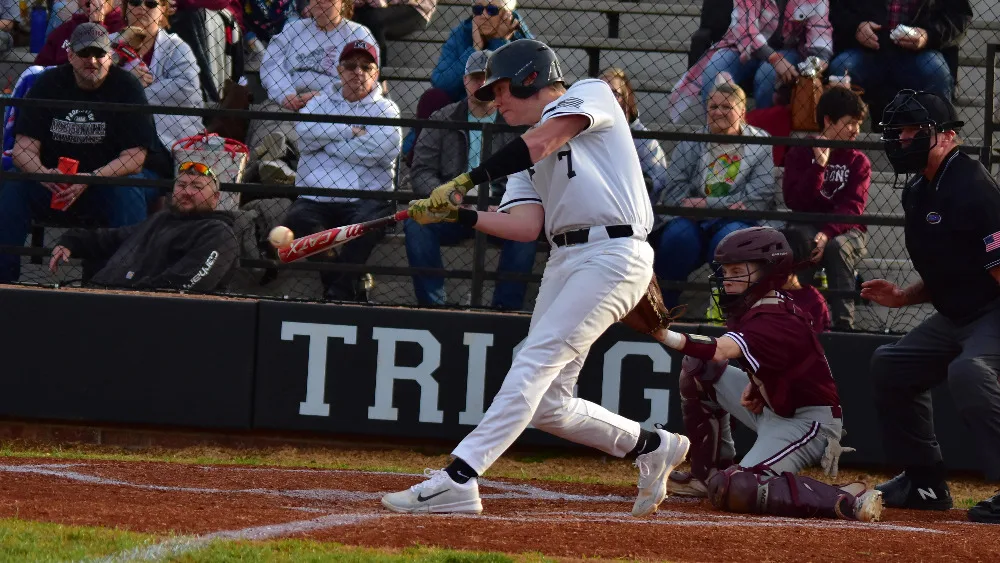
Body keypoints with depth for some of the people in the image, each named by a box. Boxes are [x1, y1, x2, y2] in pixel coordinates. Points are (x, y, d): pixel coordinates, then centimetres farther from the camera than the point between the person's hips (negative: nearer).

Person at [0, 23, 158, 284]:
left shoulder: (127, 88, -7)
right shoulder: (49, 84, 0)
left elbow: (135, 155, -13)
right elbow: (23, 148, -6)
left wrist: (90, 181, -28)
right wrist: (44, 174, -29)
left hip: (109, 182, -2)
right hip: (53, 182, 2)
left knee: (129, 194, -34)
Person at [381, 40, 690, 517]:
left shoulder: (591, 94, 5)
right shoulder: (527, 156, 24)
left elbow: (544, 141, -14)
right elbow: (526, 226, 9)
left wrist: (467, 181, -16)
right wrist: (455, 215, -3)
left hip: (614, 254, -9)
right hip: (564, 260, 9)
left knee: (534, 365, -18)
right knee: (546, 404, 5)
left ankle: (457, 480, -27)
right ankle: (651, 448, 25)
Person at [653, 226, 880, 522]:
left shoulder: (777, 321, -28)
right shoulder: (758, 308, 2)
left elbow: (719, 350, -46)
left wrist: (668, 337, -61)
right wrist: (754, 385, 0)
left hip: (807, 423, -10)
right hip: (772, 409, 10)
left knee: (732, 489, -28)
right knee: (697, 369, 14)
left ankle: (845, 500, -28)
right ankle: (708, 474, 21)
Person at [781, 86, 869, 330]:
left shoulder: (858, 161, 2)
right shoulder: (800, 153, 3)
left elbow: (852, 208, -11)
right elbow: (795, 201, -9)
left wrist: (827, 234, -28)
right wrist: (819, 166, -18)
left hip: (845, 228, 0)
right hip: (809, 225, 0)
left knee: (837, 247, -35)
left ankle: (844, 323, -33)